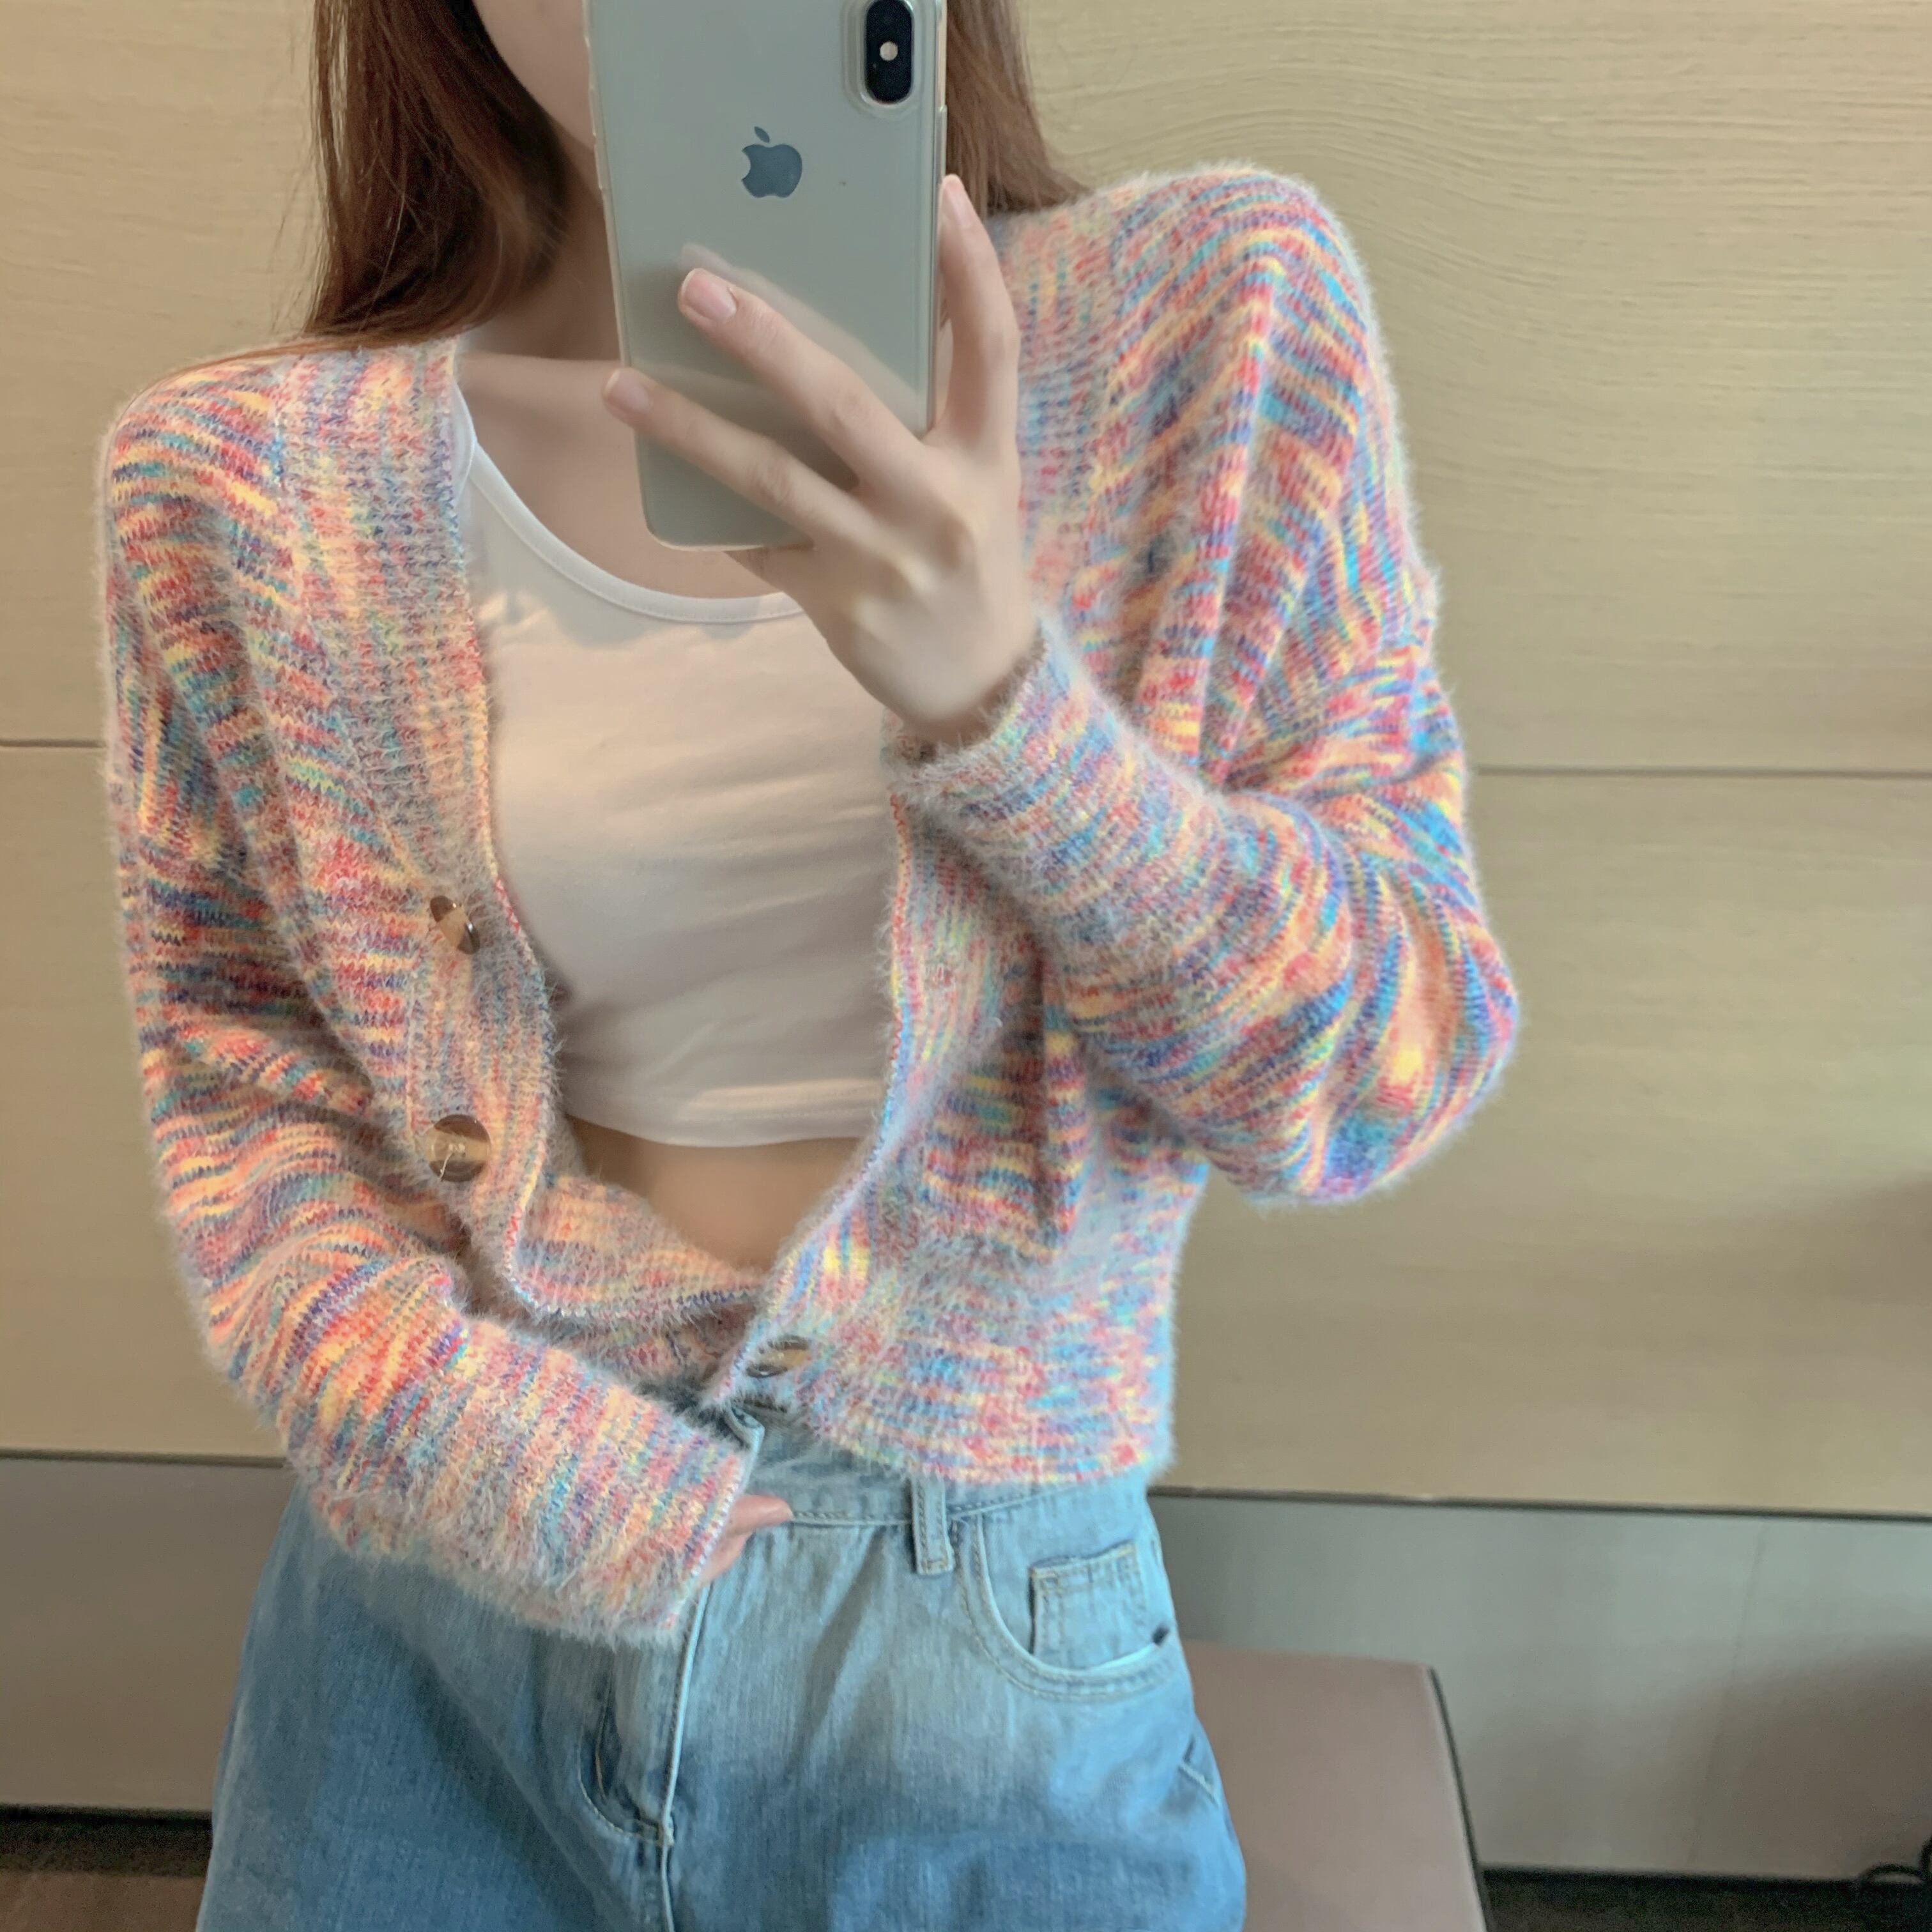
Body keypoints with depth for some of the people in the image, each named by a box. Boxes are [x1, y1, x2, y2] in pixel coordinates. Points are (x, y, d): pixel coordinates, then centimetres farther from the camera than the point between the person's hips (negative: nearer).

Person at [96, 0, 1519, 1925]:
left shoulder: (1216, 308, -9)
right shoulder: (247, 472, -6)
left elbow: (1389, 1077, -11)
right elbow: (239, 1078, 4)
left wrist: (997, 696, -28)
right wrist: (521, 1475, -11)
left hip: (978, 1641, -1)